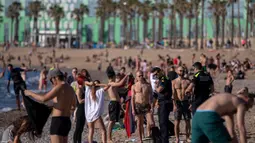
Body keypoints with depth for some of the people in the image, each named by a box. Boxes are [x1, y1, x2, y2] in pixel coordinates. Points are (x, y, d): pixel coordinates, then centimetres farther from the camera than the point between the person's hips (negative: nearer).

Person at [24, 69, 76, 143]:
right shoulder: (71, 89, 14)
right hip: (67, 122, 9)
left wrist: (30, 93, -8)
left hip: (58, 123, -9)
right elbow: (73, 106, 29)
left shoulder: (60, 87, -14)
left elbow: (44, 99, -23)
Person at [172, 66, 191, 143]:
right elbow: (173, 93, -2)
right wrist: (174, 104, -12)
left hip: (186, 102, 1)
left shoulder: (187, 81, 5)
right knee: (177, 122, -2)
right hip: (178, 102, -1)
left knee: (188, 121, 2)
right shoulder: (174, 82, 4)